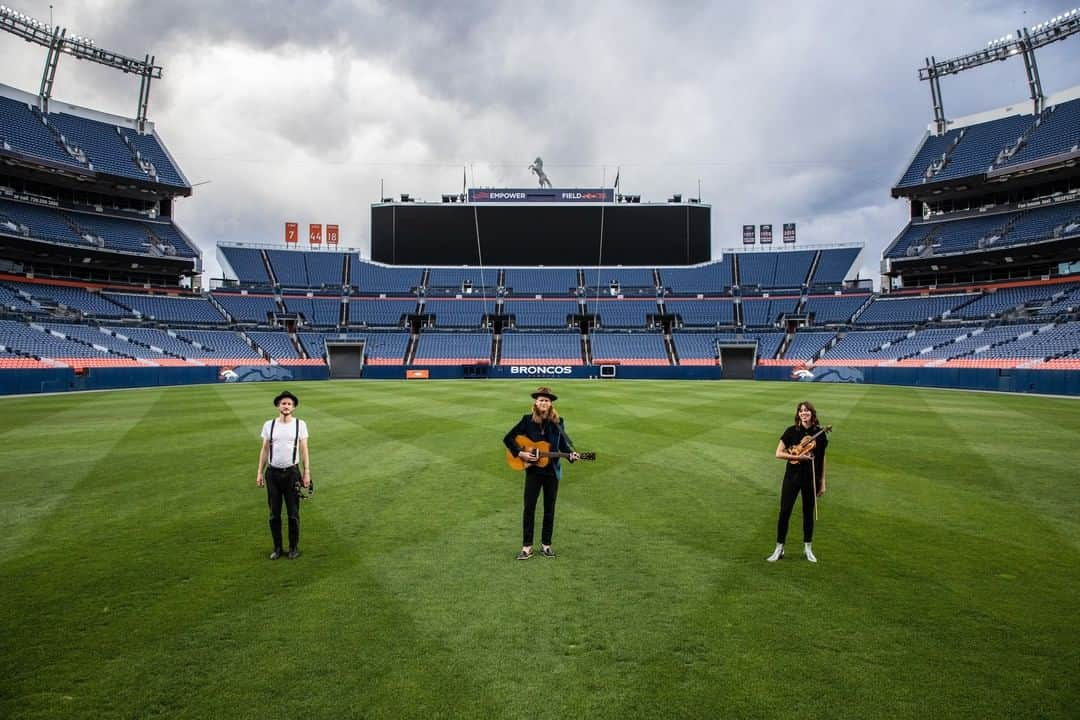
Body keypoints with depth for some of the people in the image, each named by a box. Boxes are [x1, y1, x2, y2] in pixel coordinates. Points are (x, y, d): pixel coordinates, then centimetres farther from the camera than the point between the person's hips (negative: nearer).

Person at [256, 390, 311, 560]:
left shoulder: (300, 424, 0)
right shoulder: (269, 425, 4)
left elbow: (304, 450, 0)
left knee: (293, 513, 3)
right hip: (272, 473, 2)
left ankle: (294, 548, 16)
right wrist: (260, 472, 4)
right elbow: (264, 450, 8)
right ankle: (277, 548, 20)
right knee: (274, 513, 7)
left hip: (291, 472, -2)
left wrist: (307, 472, -5)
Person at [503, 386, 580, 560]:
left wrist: (571, 454, -13)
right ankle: (527, 546, 11)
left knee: (549, 508, 10)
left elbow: (563, 444, 6)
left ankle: (546, 544, 22)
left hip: (552, 471, 2)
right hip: (533, 471, -2)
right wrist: (520, 453, -15)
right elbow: (508, 438, -4)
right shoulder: (527, 420, -7)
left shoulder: (558, 422, -2)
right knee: (529, 507, 1)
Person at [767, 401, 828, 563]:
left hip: (811, 479, 1)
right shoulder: (792, 431, -5)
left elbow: (822, 458, 7)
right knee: (784, 511, -2)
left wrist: (822, 482, 7)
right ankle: (779, 549, 10)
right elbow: (778, 453, -5)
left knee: (808, 513, 12)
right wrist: (797, 457, -18)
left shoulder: (820, 433, 0)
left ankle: (808, 548, 27)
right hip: (792, 478, -1)